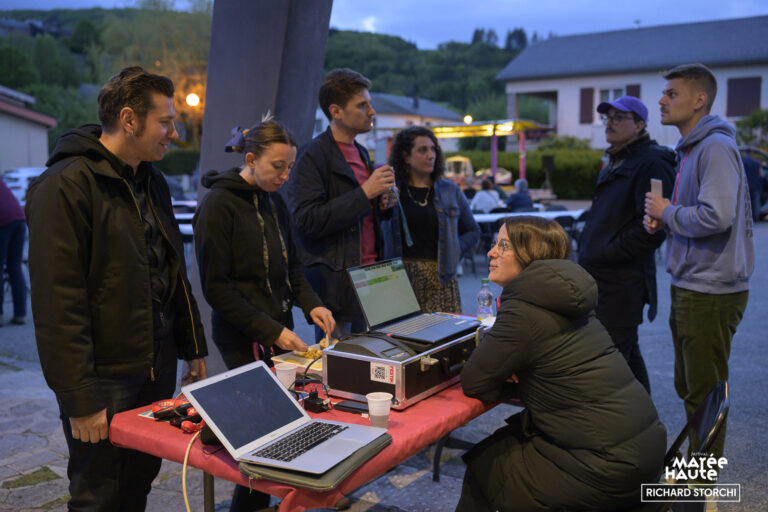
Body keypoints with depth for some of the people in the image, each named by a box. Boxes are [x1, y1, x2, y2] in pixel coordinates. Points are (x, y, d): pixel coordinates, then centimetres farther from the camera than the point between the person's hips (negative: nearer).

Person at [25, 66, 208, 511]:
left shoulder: (152, 182, 12)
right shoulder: (66, 186, -15)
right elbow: (58, 303, -19)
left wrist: (194, 347, 16)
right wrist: (79, 399, -19)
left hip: (158, 369, 7)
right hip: (105, 378, -7)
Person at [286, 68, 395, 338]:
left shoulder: (361, 153, 16)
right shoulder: (313, 156, -10)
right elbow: (308, 221, -19)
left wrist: (382, 200, 4)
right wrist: (365, 193, -19)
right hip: (335, 282, -8)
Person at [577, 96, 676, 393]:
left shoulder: (651, 163, -11)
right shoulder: (615, 162, 20)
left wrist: (604, 255, -18)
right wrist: (587, 253, 15)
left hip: (622, 283, -10)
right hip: (602, 277, 10)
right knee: (627, 355, 19)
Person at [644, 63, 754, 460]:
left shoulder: (716, 147, -17)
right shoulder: (691, 149, 16)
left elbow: (716, 217, -29)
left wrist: (667, 212, -13)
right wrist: (661, 220, 5)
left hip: (710, 291, -11)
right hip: (690, 288, 11)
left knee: (705, 395, 0)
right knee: (689, 388, 20)